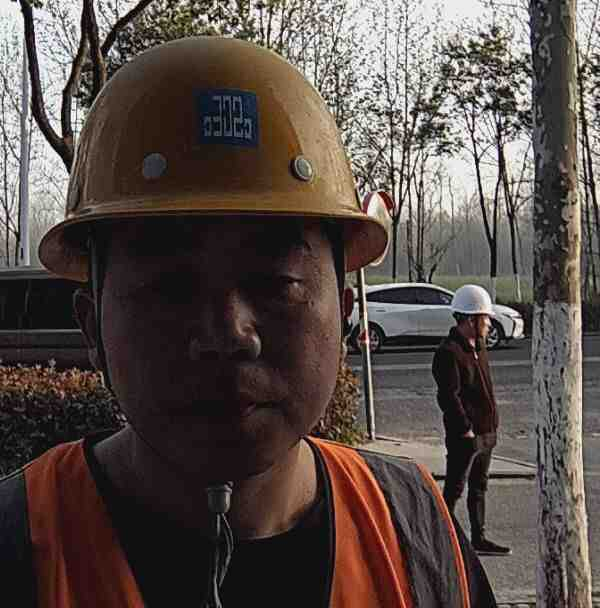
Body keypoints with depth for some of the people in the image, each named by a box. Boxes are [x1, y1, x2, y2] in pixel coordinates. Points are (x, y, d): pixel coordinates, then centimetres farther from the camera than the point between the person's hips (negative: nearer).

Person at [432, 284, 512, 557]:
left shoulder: (478, 346, 13)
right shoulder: (448, 352, -18)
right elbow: (449, 396, -22)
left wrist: (492, 423, 14)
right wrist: (465, 429, -20)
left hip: (486, 432, 10)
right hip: (465, 435, -10)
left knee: (479, 488, 17)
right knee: (454, 489, -2)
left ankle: (479, 539, 27)